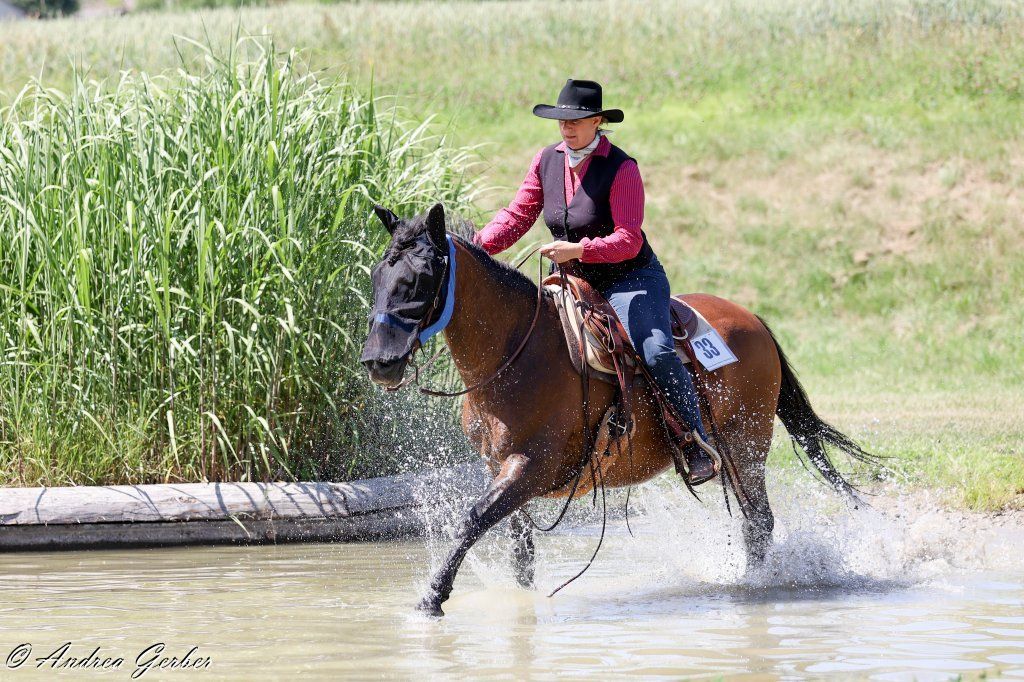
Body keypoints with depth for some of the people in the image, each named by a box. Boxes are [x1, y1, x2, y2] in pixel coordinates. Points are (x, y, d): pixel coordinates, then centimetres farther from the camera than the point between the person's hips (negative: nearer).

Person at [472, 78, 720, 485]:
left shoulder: (621, 169, -17)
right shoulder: (547, 162, 1)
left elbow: (628, 241, -23)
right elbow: (518, 215, 4)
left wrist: (577, 250, -37)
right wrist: (477, 247, -12)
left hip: (631, 281, -7)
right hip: (577, 285, 7)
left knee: (655, 353, -28)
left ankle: (698, 447, -20)